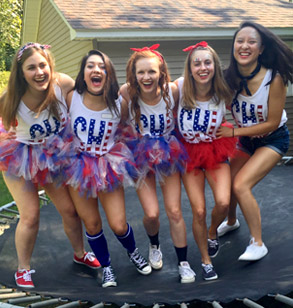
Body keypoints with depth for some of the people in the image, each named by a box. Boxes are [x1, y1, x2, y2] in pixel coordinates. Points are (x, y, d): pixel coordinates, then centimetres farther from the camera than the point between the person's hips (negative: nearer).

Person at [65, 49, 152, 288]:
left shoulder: (119, 103, -13)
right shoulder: (72, 98, -14)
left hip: (109, 166, -1)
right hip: (79, 165, 1)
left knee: (119, 225, -2)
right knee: (92, 223, 10)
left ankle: (133, 252, 35)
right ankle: (106, 268, 35)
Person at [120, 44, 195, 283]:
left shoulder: (173, 90, -18)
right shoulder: (127, 93, -21)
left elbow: (180, 120, -1)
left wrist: (174, 145, -4)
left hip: (168, 153, 1)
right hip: (141, 156, 0)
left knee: (174, 211, 0)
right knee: (151, 214, -7)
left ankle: (184, 263, 19)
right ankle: (154, 245, 30)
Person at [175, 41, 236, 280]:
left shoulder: (223, 94, -12)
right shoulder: (179, 88, -16)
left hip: (215, 150, 1)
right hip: (190, 152, 0)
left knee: (223, 203, -19)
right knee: (199, 211, -6)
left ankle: (212, 233, 19)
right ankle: (206, 260, 20)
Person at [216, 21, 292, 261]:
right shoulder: (230, 77, -15)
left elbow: (272, 123, -22)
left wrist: (234, 132, -25)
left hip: (273, 140, -5)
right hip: (245, 139, 5)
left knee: (241, 185, -20)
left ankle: (258, 244, -3)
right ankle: (231, 221, 36)